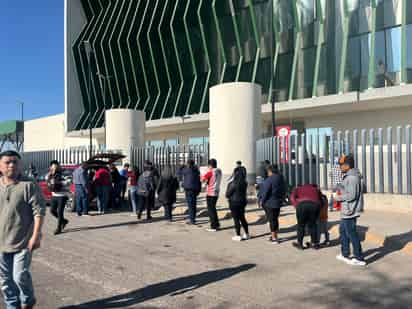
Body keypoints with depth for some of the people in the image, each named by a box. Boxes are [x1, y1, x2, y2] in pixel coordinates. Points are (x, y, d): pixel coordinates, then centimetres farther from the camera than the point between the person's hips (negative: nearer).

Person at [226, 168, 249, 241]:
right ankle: (247, 234, 26)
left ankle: (238, 236, 5)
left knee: (236, 219, 1)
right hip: (243, 201, 7)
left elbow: (228, 194, -10)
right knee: (242, 218, 18)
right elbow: (245, 193, 9)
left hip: (234, 203, -6)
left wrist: (229, 197, 8)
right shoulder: (244, 183, -1)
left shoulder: (233, 184, -19)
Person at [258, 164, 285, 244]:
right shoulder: (280, 178, 6)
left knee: (271, 220, 0)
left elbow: (266, 192, -20)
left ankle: (274, 238, 4)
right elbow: (283, 191, 11)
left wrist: (262, 201, -9)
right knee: (275, 219, 17)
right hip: (278, 202, 8)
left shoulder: (270, 179, -20)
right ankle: (275, 236, 27)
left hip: (270, 203, -8)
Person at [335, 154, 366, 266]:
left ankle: (359, 259, 8)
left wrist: (338, 198, -12)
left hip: (349, 211, -11)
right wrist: (341, 193, 13)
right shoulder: (352, 176, 11)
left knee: (351, 234, -2)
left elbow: (351, 195, -26)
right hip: (348, 210, 11)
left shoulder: (351, 177, -21)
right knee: (343, 230, 20)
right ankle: (345, 254, 31)